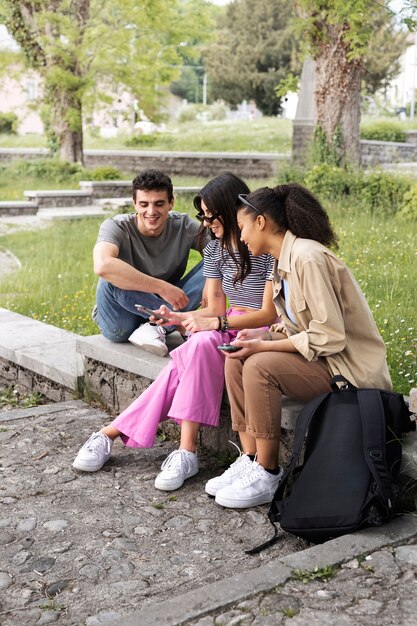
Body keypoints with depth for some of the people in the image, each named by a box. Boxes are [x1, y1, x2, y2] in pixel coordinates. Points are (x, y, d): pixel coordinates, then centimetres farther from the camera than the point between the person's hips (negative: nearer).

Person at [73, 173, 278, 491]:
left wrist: (216, 323, -24)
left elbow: (269, 313, -15)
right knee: (182, 365, -25)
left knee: (201, 345, -33)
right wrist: (179, 318, -9)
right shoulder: (215, 248, 10)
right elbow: (215, 308, 9)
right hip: (226, 329, 6)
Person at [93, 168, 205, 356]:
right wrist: (162, 287, -39)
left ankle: (156, 327, -23)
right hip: (120, 325, -3)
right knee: (112, 277, -34)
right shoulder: (116, 227, -19)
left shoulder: (183, 226, -8)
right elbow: (102, 266, -40)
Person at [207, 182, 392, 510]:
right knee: (236, 360, -3)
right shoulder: (286, 260, 9)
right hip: (320, 357, 10)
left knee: (259, 366, -25)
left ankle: (267, 476, -12)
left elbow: (329, 337, -25)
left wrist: (265, 347, -21)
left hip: (349, 367, -9)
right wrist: (263, 336, -4)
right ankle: (250, 461, -1)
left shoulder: (307, 258, -21)